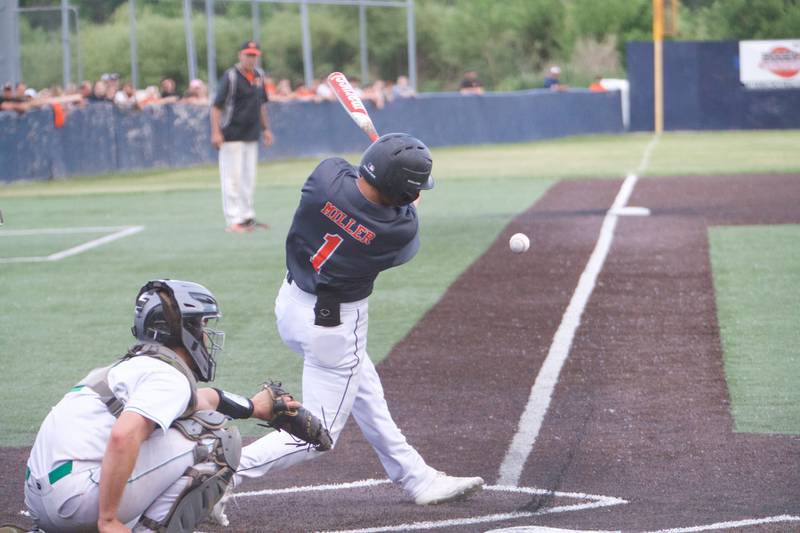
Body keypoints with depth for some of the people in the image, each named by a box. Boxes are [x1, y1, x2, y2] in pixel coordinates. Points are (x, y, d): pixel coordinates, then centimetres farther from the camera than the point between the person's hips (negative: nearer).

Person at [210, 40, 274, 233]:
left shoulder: (259, 75, 8)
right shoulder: (230, 77, -13)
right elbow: (216, 106, -15)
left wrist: (265, 128, 18)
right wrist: (216, 132, -23)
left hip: (251, 135, 7)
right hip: (232, 136, -7)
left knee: (249, 177, 12)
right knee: (232, 177, -7)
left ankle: (247, 217, 20)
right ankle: (233, 220, -6)